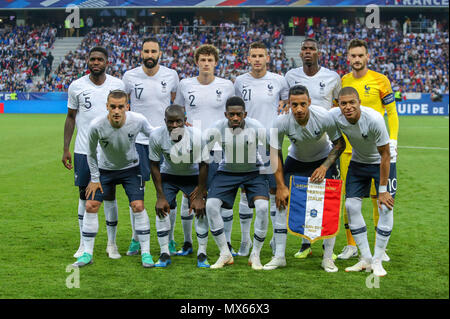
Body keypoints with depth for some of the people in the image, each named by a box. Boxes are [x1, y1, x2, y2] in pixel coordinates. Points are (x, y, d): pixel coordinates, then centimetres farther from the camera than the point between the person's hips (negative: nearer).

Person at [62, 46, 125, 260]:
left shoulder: (117, 85, 1)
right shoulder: (76, 86, 1)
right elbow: (71, 118, 8)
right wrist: (66, 148, 4)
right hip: (83, 150, 0)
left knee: (109, 195, 4)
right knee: (84, 195, 6)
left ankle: (112, 244, 16)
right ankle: (84, 244, 16)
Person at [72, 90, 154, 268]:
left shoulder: (138, 121, -26)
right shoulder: (96, 126, -26)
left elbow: (153, 136, -2)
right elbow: (91, 153, -8)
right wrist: (94, 179, -4)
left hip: (130, 168, 0)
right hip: (105, 169, 1)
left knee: (138, 206, -12)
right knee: (91, 206, -6)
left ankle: (146, 252, 0)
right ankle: (87, 254, 7)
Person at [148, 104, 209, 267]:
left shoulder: (197, 136, -30)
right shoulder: (156, 136, -26)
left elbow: (203, 165, -17)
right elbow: (154, 165, -13)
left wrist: (200, 196, -16)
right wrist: (161, 196, -15)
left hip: (193, 175, -1)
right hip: (168, 175, 1)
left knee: (200, 209, -11)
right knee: (161, 209, -13)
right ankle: (164, 254, -5)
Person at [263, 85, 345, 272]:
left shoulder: (324, 117, -30)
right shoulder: (281, 122, -27)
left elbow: (339, 144, -13)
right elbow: (275, 153, -12)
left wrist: (324, 167, -24)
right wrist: (281, 186, -14)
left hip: (324, 160, -1)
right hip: (295, 160, 1)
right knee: (282, 201, -8)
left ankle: (328, 258, 0)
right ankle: (279, 256, 1)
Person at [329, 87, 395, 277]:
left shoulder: (374, 119, -32)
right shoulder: (334, 116, -22)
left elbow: (385, 155, -24)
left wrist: (382, 189, -23)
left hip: (380, 163, -4)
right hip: (358, 162, 4)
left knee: (386, 207, -15)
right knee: (351, 206, -5)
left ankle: (377, 261, -4)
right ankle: (366, 259, 6)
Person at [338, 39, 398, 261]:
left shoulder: (380, 80, -1)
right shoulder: (342, 82, 8)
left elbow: (392, 112, 3)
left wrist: (392, 140, -6)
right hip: (348, 148, 3)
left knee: (378, 197, -1)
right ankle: (351, 245, 14)